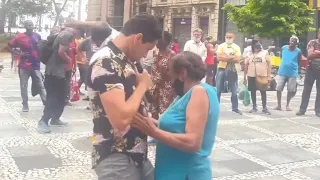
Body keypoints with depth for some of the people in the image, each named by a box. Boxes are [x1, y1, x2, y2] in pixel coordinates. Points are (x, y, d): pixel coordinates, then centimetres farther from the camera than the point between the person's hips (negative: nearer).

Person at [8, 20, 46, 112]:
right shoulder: (20, 37, -6)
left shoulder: (37, 36, 3)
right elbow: (10, 47, 0)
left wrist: (39, 59, 5)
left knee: (41, 85, 5)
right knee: (24, 86, 5)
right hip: (24, 66, -2)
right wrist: (19, 53, -11)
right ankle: (25, 105, 14)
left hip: (36, 65, 2)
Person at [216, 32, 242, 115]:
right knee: (218, 90, 2)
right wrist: (232, 57, -15)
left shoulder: (236, 47, 3)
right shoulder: (221, 46, 1)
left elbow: (237, 60, -7)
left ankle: (235, 108, 14)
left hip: (232, 70, 1)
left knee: (234, 91, 5)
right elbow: (219, 57, -13)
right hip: (222, 69, -1)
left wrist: (225, 58, -14)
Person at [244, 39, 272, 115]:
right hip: (251, 76, 1)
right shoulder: (249, 54, 4)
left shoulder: (265, 53, 1)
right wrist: (244, 77, 4)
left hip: (262, 76, -1)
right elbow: (246, 66, 7)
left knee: (263, 91, 2)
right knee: (253, 91, 7)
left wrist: (269, 76, -8)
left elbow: (269, 64, -1)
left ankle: (264, 108, 10)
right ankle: (254, 107, 18)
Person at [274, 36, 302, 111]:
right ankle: (279, 105, 7)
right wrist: (284, 63, 10)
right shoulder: (284, 48, 0)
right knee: (279, 88, -1)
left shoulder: (298, 51, -5)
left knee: (291, 90, 4)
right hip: (282, 72, 2)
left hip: (292, 73, -2)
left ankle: (287, 105, 18)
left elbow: (299, 63, 4)